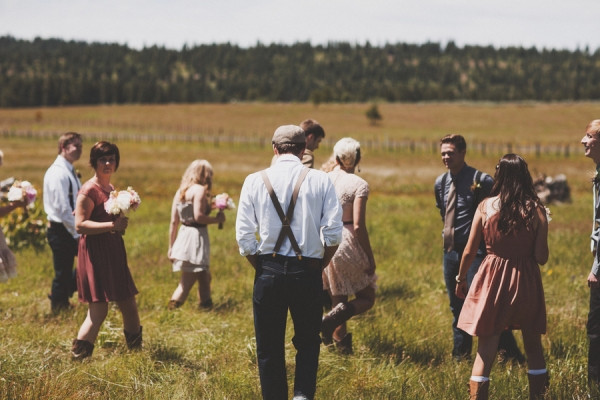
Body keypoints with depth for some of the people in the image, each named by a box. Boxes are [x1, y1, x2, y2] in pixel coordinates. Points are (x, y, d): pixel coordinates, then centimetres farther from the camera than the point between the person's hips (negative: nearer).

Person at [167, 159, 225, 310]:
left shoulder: (180, 191, 12)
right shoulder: (199, 190, -9)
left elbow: (174, 221, 11)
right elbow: (198, 216, -20)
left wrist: (171, 247, 14)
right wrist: (217, 219, -5)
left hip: (183, 235, 8)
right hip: (196, 236, -8)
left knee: (204, 276, 19)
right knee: (187, 281, -4)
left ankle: (206, 306, 24)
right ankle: (172, 309, -6)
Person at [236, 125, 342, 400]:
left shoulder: (254, 181, 0)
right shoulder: (320, 181, -2)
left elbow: (244, 237, -3)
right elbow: (334, 234, -7)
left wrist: (261, 268, 11)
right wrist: (320, 265, 9)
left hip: (268, 271, 0)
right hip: (308, 271, 0)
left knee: (269, 347, 11)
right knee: (308, 341, 16)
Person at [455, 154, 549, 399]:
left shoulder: (485, 206, -5)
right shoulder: (536, 210, -7)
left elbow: (470, 251, -1)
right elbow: (542, 258, -7)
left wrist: (460, 278, 15)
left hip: (493, 279, 0)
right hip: (526, 281, 0)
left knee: (486, 350, 4)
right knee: (533, 346, 17)